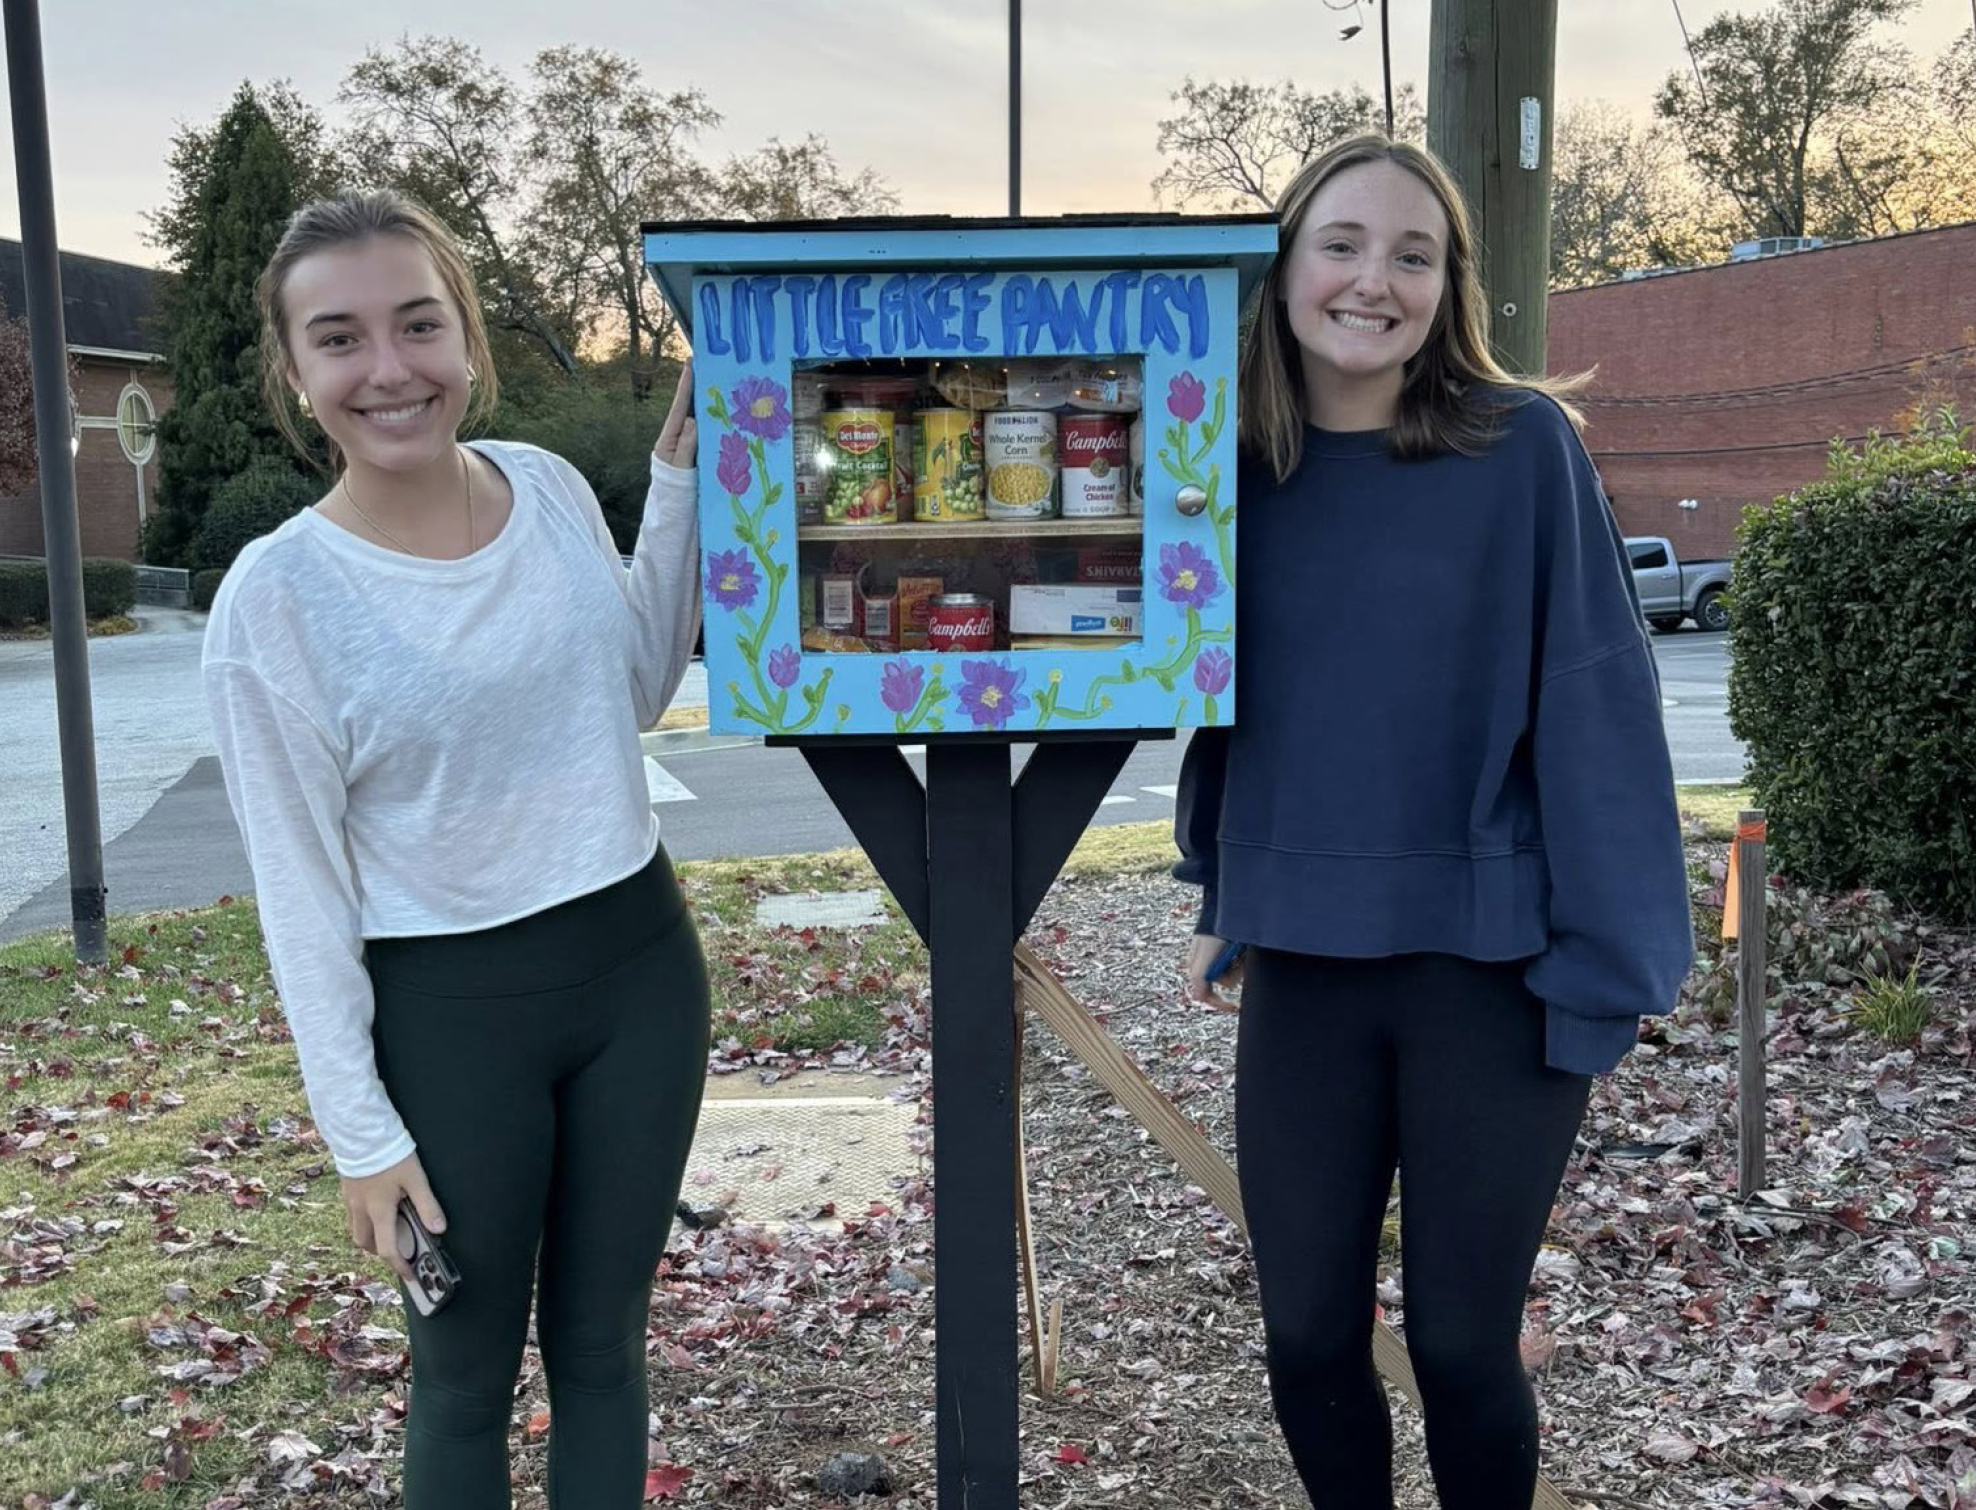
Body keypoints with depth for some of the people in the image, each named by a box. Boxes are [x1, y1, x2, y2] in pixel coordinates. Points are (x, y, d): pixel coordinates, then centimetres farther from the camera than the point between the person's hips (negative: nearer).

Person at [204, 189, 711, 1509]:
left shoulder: (552, 487, -2)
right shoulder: (276, 598, -15)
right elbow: (302, 893, -10)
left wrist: (679, 483, 4)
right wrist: (362, 1131, -8)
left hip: (639, 964, 4)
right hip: (448, 1014, -4)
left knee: (603, 1340, 18)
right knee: (468, 1374, 13)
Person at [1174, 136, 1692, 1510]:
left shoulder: (1524, 445, -9)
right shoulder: (1240, 464, 3)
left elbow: (1594, 707, -10)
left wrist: (1605, 960, -13)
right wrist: (1222, 895, 16)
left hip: (1488, 966, -3)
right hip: (1302, 968, 4)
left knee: (1464, 1345, 8)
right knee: (1309, 1341, 11)